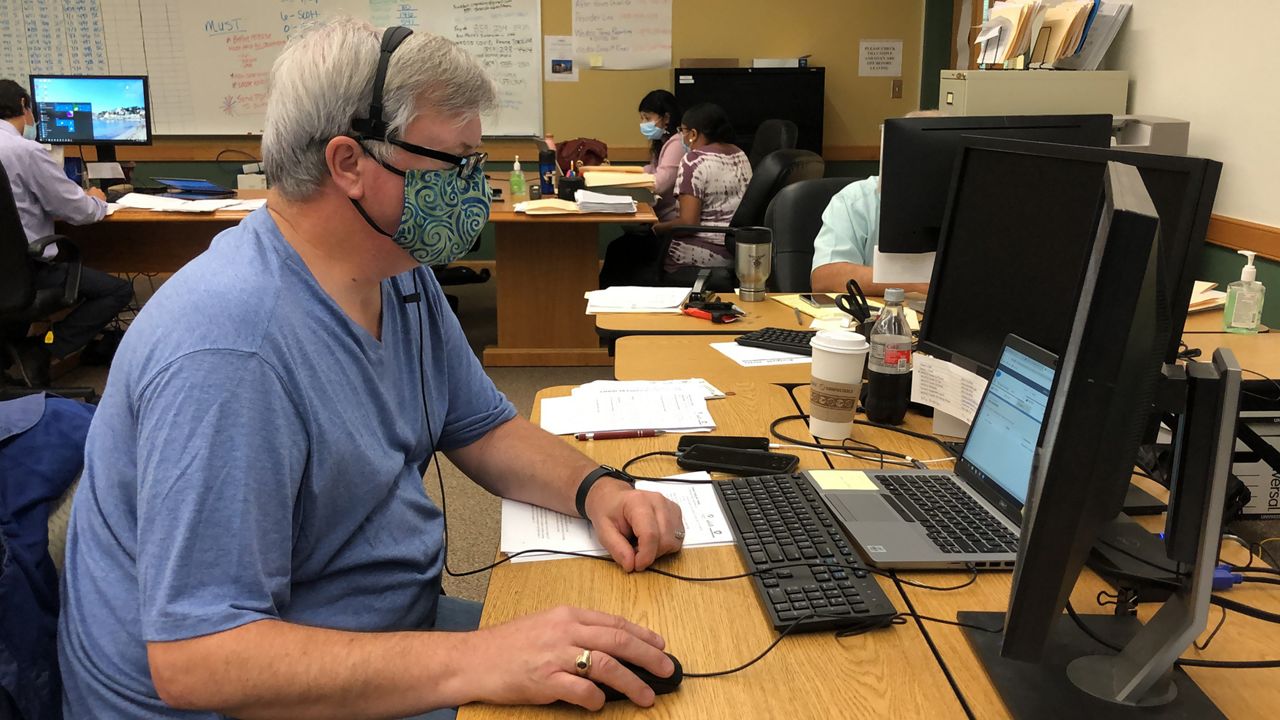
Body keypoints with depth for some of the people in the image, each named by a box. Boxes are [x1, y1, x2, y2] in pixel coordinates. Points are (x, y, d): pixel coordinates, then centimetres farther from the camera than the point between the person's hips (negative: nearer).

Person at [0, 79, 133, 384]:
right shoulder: (27, 150, -16)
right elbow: (78, 211, -11)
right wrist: (97, 201, 12)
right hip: (25, 270, -9)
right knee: (120, 290, 1)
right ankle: (42, 349, -7)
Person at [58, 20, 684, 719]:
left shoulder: (398, 273, 0)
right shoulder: (230, 353, -29)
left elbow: (482, 426, 9)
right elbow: (194, 660, -30)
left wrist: (595, 488, -10)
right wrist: (475, 663, -37)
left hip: (390, 624, 8)